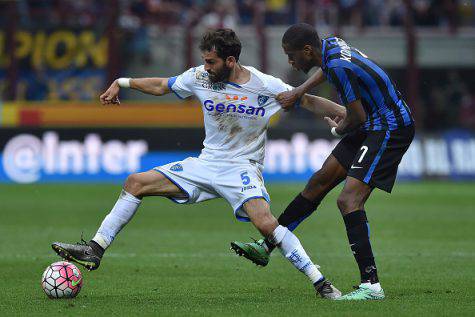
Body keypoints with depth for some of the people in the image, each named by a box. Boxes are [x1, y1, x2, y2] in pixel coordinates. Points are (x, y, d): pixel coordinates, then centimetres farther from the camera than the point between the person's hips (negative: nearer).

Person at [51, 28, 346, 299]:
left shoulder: (266, 86, -14)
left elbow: (309, 101, -6)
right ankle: (95, 250, 6)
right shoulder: (200, 77, -3)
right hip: (207, 163, 6)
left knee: (265, 222, -31)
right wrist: (122, 82, 17)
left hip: (242, 168, -6)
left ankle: (321, 283, -21)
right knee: (136, 183, -1)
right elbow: (161, 85, 13)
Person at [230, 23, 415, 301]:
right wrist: (298, 92, 22)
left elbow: (358, 116, -20)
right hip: (371, 127, 10)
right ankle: (266, 247, 26)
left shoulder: (338, 66, -25)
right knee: (318, 183, 15)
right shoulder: (331, 44, 3)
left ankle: (372, 285, -22)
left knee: (349, 199, -21)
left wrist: (339, 130, 2)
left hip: (390, 129, -10)